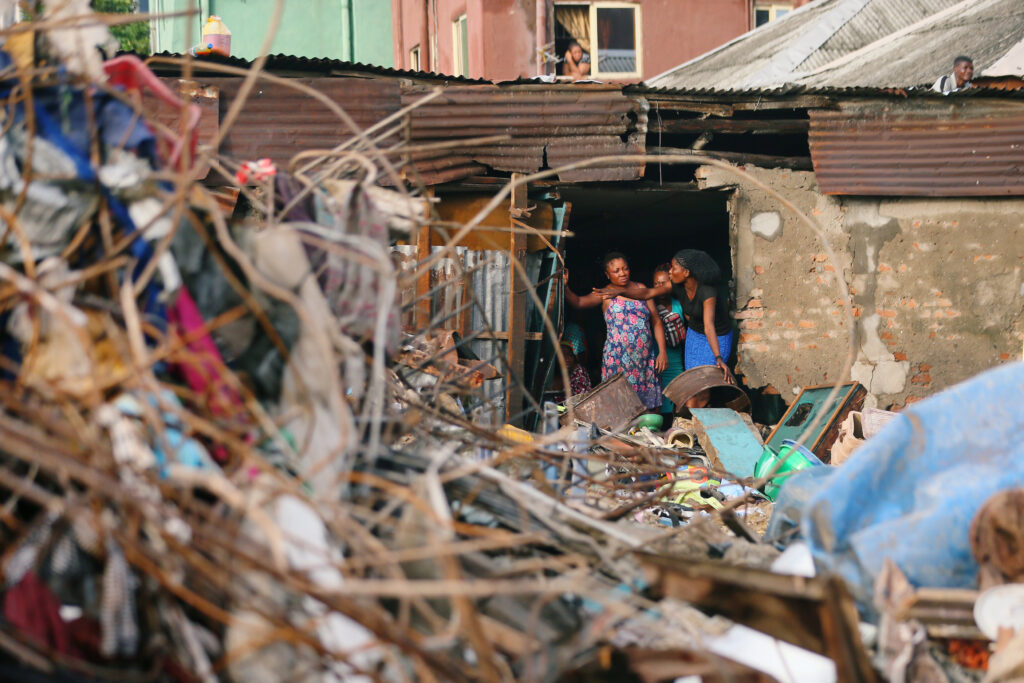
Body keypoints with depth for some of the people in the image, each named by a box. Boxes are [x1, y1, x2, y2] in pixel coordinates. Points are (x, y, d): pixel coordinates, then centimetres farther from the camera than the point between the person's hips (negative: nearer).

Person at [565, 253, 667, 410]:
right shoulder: (605, 293, 3)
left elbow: (656, 321, 12)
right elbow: (578, 302, -14)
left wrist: (662, 351, 3)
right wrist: (565, 287, -35)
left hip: (645, 359, 3)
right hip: (617, 360, -3)